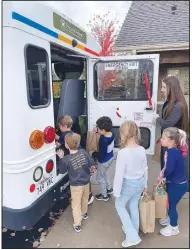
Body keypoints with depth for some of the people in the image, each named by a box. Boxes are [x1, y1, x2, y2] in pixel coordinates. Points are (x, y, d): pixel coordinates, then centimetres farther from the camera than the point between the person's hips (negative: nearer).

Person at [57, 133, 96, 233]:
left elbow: (62, 171, -6)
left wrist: (61, 158, -2)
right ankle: (84, 214, 51)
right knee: (85, 199, 28)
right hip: (86, 182, 5)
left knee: (76, 204, 12)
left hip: (76, 185, -5)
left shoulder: (66, 159, -24)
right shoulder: (83, 152, -15)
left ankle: (77, 225, 21)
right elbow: (91, 163, -3)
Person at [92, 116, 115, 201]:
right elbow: (103, 133, 11)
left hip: (103, 161, -8)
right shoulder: (111, 134, -11)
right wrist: (97, 131, -5)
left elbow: (101, 154, -29)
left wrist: (93, 154, -13)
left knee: (100, 178, 15)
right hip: (110, 158, 8)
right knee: (105, 174, 31)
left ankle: (104, 195, 33)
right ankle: (109, 189, 49)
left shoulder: (104, 140, -35)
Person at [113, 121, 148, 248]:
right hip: (140, 182, 6)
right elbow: (145, 169, 3)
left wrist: (116, 192, -10)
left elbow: (119, 174, -22)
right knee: (134, 206, 25)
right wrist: (145, 184, 18)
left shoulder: (123, 152, -29)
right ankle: (134, 231, 45)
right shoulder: (142, 150, -9)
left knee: (119, 205, 19)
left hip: (128, 184, -6)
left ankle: (132, 236, 19)